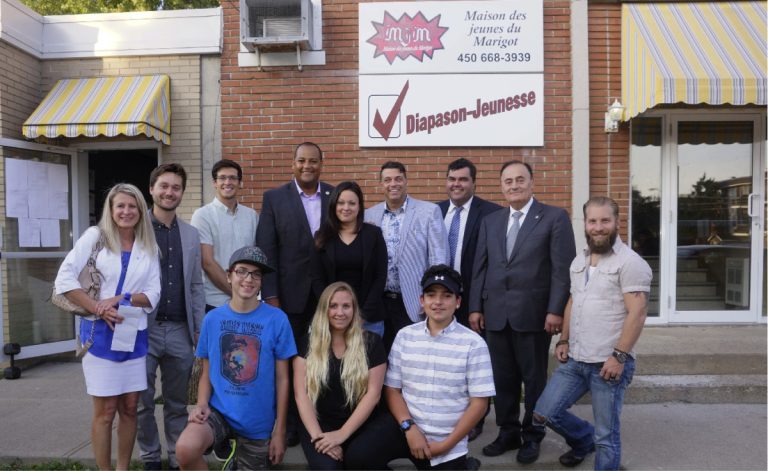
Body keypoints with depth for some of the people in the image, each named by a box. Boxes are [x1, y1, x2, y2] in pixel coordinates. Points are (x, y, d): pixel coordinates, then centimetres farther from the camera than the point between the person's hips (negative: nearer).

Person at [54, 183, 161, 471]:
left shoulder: (149, 247, 7)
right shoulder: (95, 236, -1)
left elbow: (153, 294, 1)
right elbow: (64, 278, -8)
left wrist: (122, 299, -15)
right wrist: (98, 309, -16)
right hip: (100, 333, -3)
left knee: (130, 408, 10)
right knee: (105, 411, 3)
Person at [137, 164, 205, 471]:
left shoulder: (191, 234, 9)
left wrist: (200, 329, 8)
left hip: (180, 330, 3)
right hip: (143, 328, -2)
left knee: (177, 403, 12)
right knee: (143, 402, 9)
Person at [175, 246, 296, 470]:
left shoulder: (277, 319, -10)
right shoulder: (212, 319, -1)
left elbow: (282, 379, -5)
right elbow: (207, 372, 8)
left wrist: (279, 431, -3)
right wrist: (202, 404, -11)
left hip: (258, 422, 0)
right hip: (218, 411, 1)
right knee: (186, 449, -27)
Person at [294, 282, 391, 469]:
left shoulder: (371, 342, 0)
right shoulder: (308, 344, 3)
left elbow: (373, 393, -5)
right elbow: (301, 393, -2)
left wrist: (342, 434, -13)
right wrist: (318, 435, -14)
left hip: (363, 423, 0)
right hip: (320, 424, 0)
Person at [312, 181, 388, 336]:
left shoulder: (374, 234, 1)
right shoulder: (323, 236, 4)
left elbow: (380, 277, -2)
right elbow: (317, 279, 2)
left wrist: (364, 313, -9)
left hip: (369, 318, 0)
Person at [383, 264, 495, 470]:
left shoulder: (473, 344, -8)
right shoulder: (405, 336, 1)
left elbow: (479, 403, -7)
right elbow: (392, 389, 3)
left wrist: (446, 445, -10)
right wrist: (409, 428, -12)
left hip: (449, 448, -2)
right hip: (408, 433, 2)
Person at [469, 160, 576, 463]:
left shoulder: (554, 217, -2)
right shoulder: (490, 221, 13)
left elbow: (563, 268, -7)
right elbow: (480, 268, 11)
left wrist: (556, 310, -13)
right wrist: (475, 307, 6)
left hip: (533, 313, -4)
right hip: (495, 314, 4)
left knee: (534, 379, 9)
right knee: (502, 378, 12)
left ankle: (532, 436, 26)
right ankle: (508, 432, 28)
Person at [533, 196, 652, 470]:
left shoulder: (630, 262, -11)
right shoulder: (579, 262, 12)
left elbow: (637, 313, -16)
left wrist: (619, 356, -20)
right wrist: (563, 341, 11)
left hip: (608, 363, -7)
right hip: (575, 360, 7)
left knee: (606, 436, 4)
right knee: (543, 413, 9)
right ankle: (584, 440, 37)